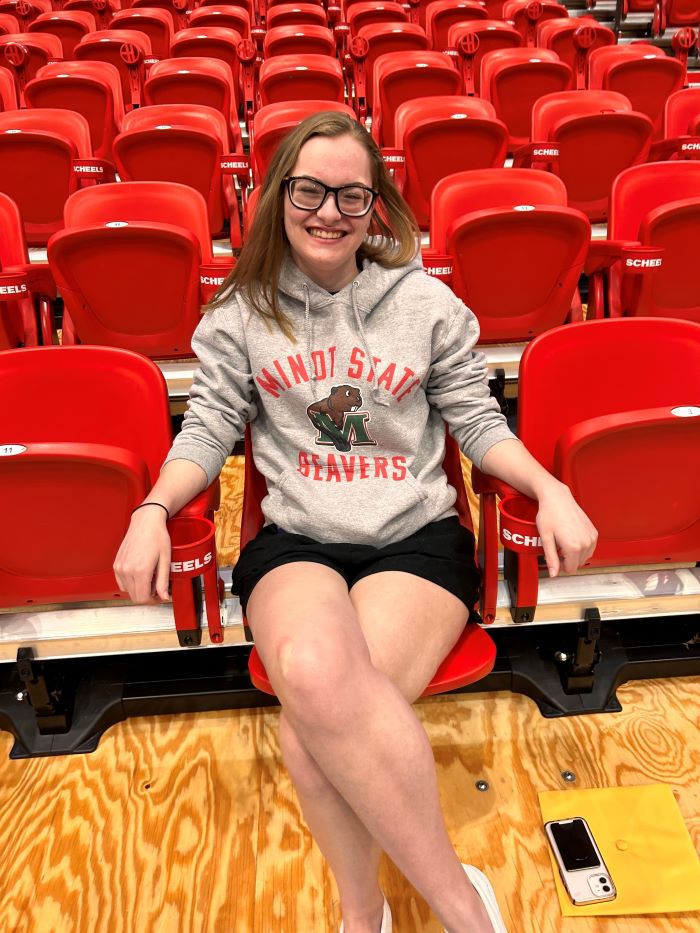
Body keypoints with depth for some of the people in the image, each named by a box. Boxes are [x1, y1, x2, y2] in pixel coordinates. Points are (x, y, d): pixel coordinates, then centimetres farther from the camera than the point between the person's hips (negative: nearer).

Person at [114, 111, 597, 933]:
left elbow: (478, 423, 11)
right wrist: (152, 510, -8)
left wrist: (548, 487, -6)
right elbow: (207, 431, 10)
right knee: (313, 674, -34)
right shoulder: (241, 314, 11)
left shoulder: (427, 303, 9)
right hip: (295, 539, 1)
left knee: (311, 731, -29)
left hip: (417, 535, -1)